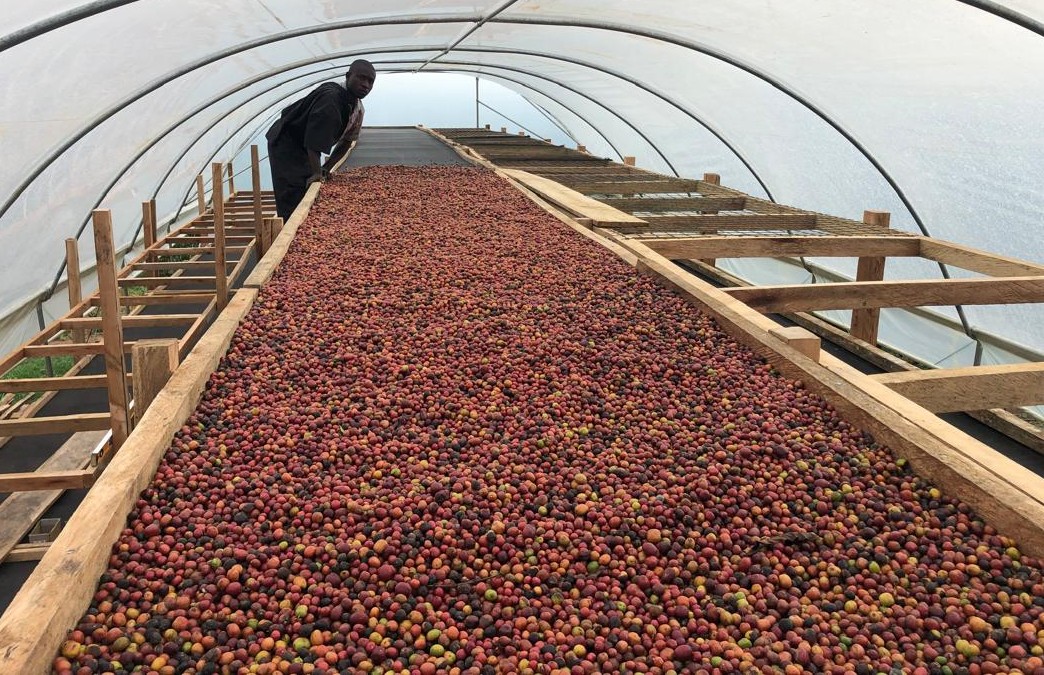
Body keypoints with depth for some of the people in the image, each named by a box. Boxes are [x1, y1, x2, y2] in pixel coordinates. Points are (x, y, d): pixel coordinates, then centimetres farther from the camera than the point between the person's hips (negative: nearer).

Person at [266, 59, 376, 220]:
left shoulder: (358, 110, 0)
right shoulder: (330, 96, -29)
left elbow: (346, 141, 11)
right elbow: (312, 139, -34)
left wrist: (326, 168, 5)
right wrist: (316, 172, -35)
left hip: (305, 151, 9)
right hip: (284, 145, -9)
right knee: (293, 203, -14)